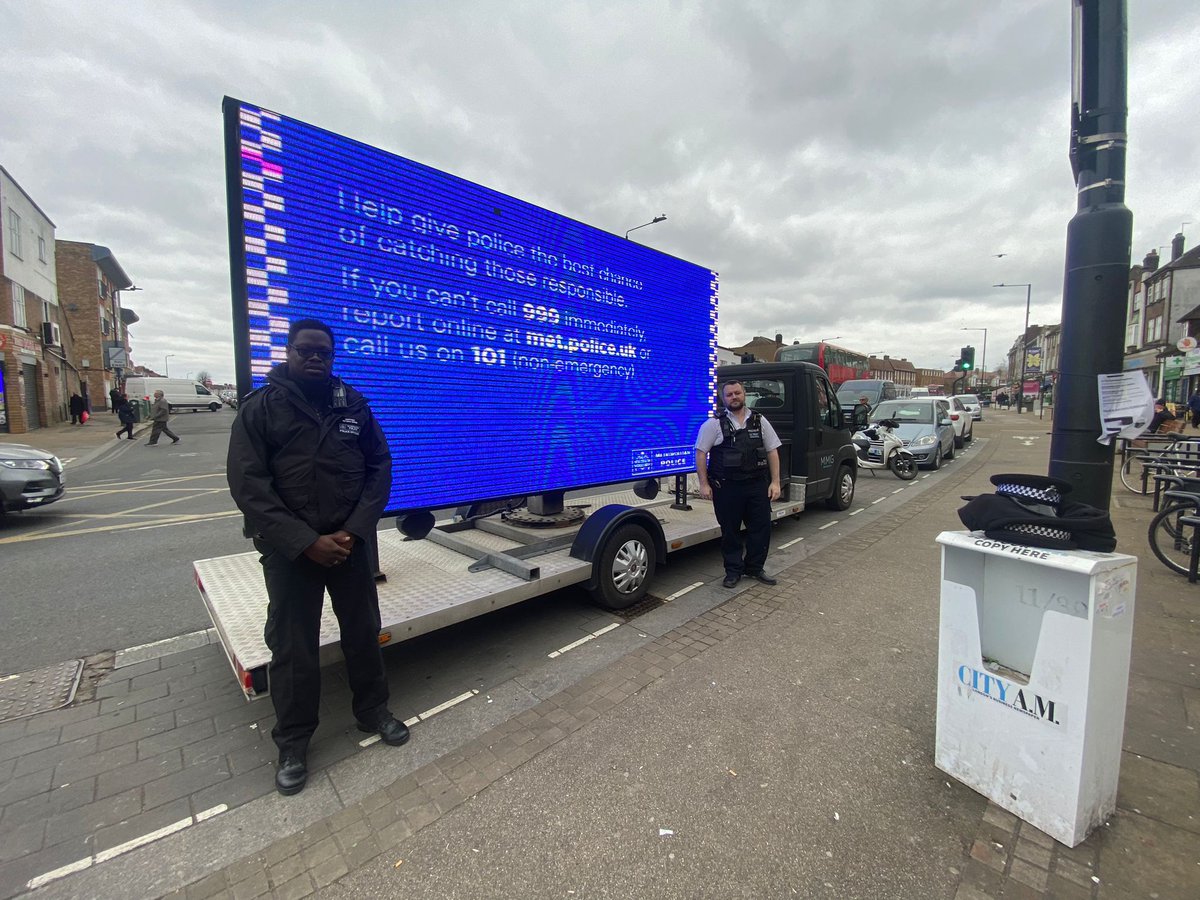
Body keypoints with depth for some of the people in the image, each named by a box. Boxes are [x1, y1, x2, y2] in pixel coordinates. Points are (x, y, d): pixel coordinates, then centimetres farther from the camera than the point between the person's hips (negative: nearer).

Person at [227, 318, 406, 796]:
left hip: (350, 541, 2)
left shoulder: (353, 404, 2)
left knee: (363, 631, 15)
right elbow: (248, 486, -10)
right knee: (292, 647, 9)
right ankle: (293, 741, 32)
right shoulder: (260, 407, -4)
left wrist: (354, 530, -10)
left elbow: (379, 466, 1)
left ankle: (372, 709, 38)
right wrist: (306, 542, -17)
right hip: (289, 549, -2)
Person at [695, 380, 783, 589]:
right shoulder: (714, 424, -1)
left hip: (757, 485, 3)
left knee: (761, 528, 8)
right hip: (726, 487, -3)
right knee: (730, 530, 7)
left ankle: (754, 567, 28)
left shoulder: (760, 421, 9)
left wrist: (775, 482, 3)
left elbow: (772, 452, 10)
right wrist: (704, 484, -7)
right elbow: (701, 453, -2)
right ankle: (733, 570, 24)